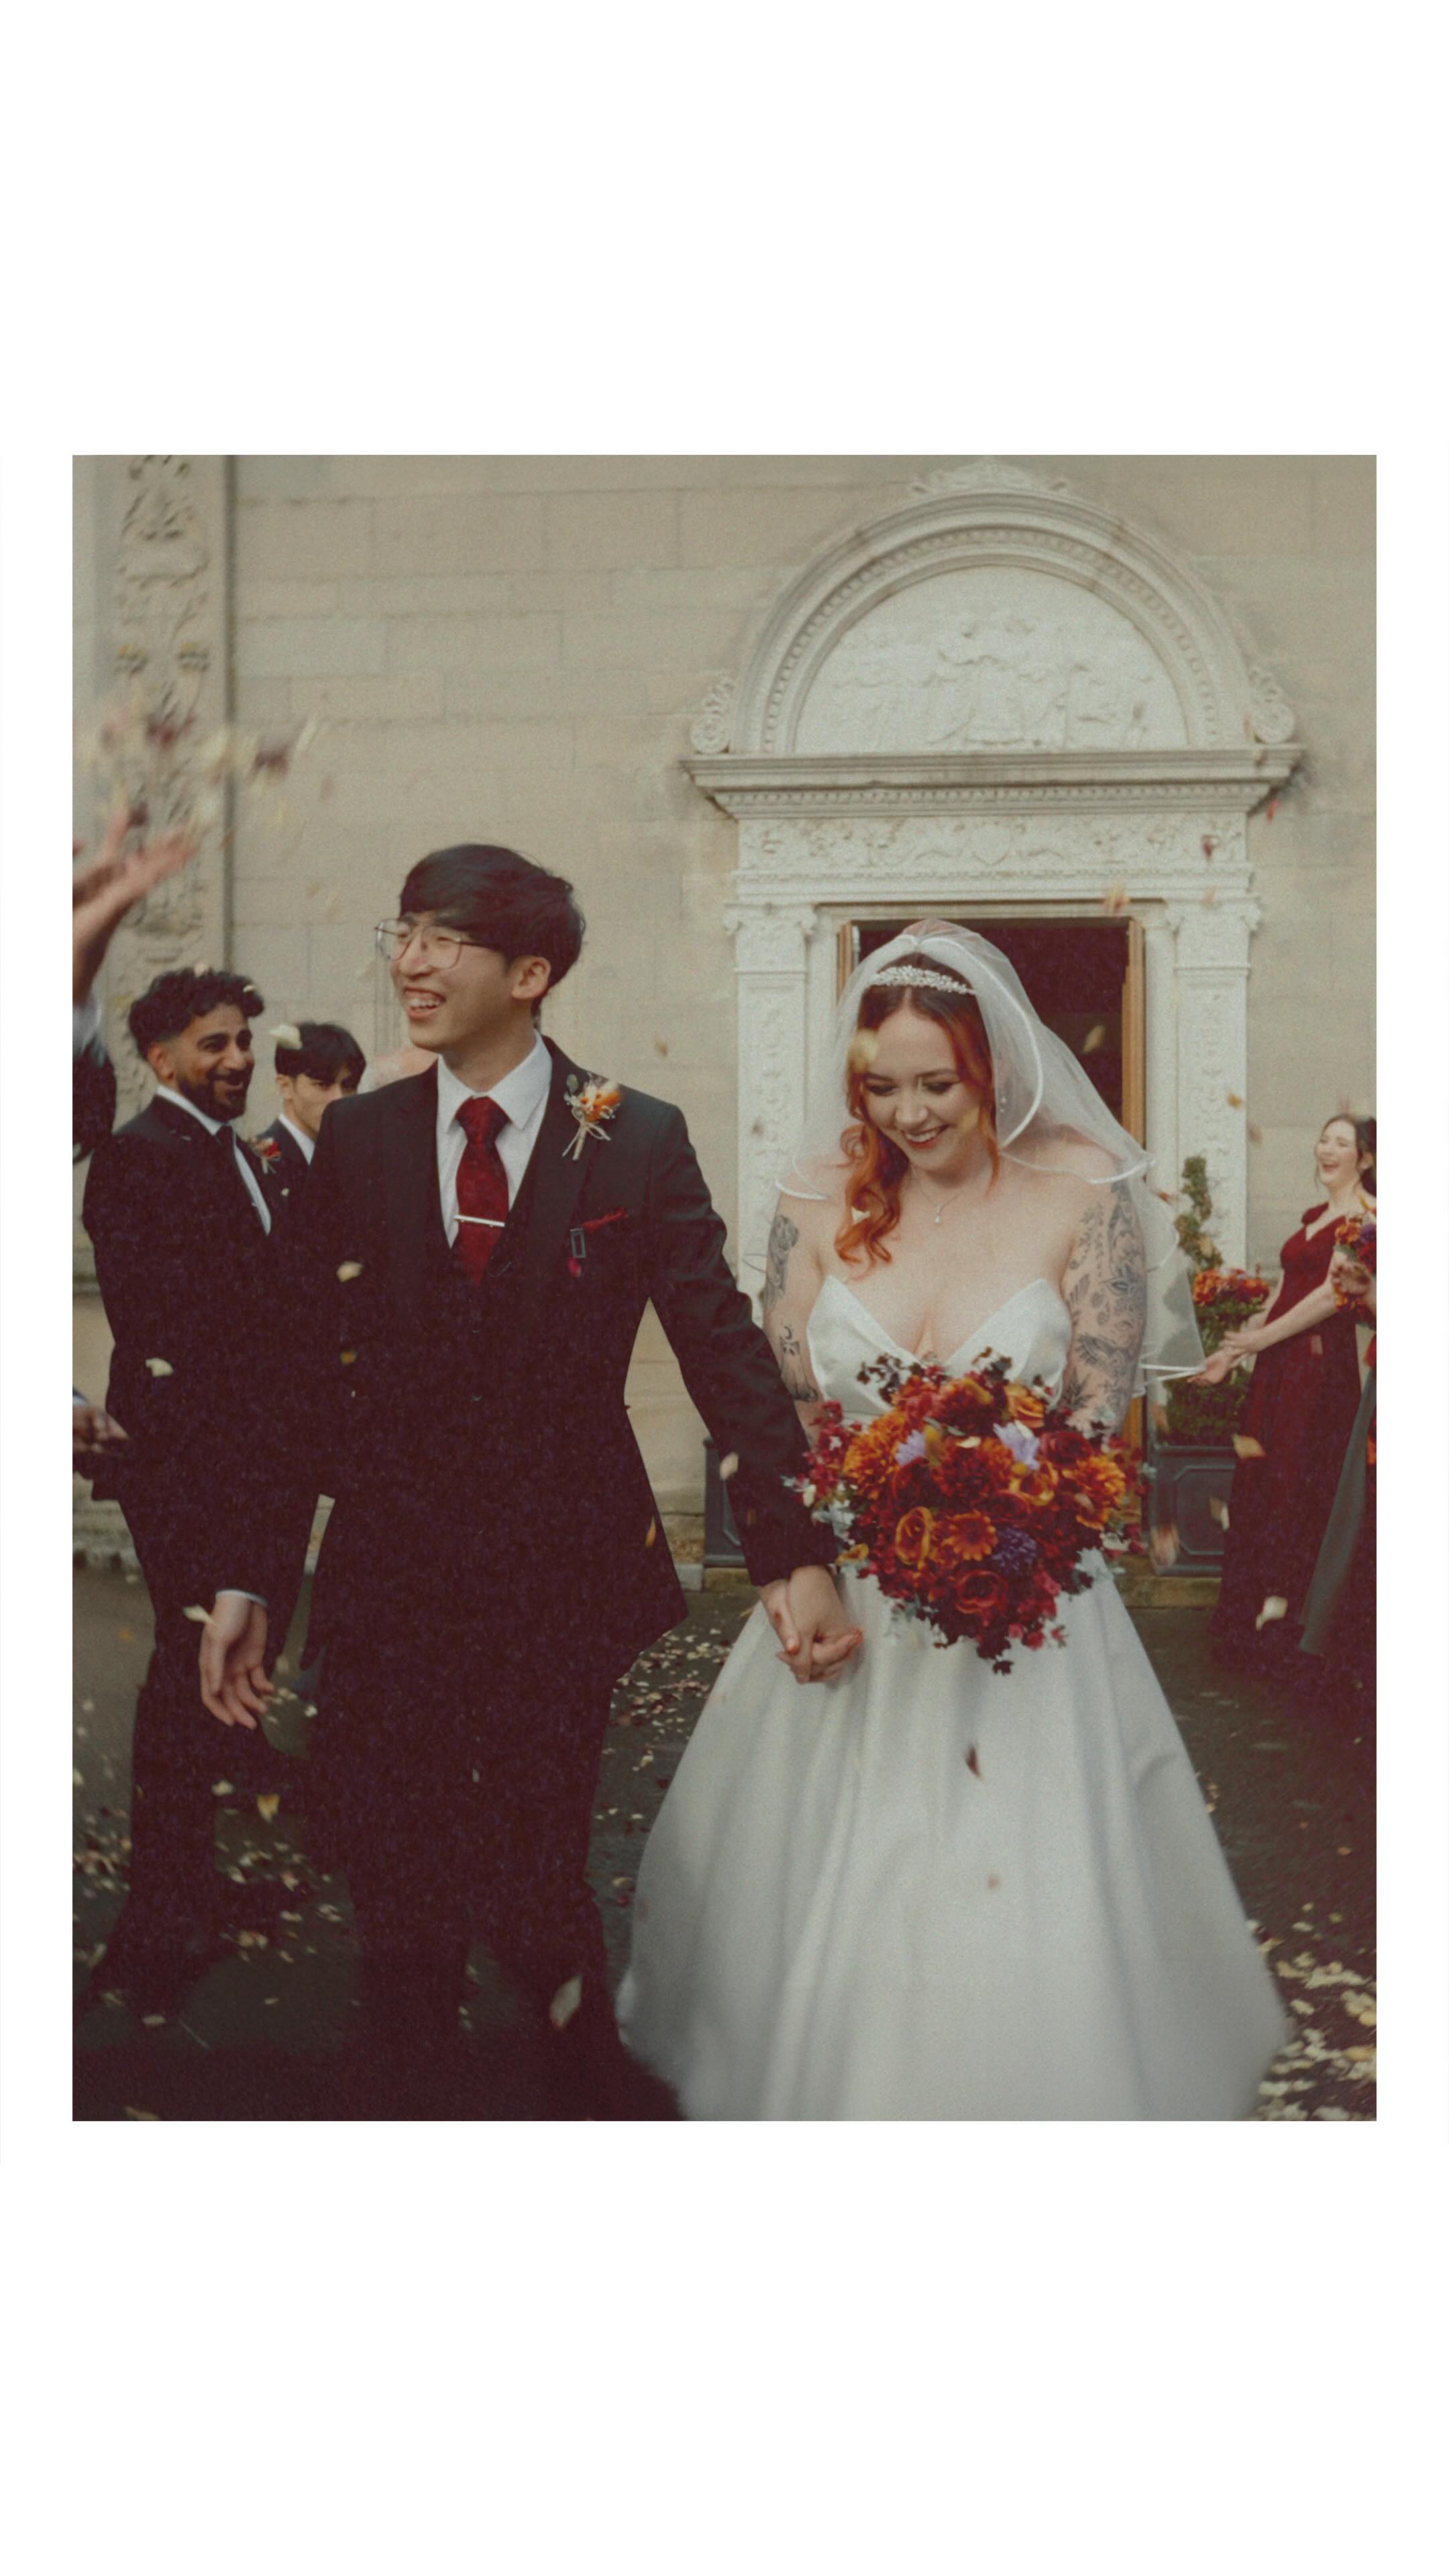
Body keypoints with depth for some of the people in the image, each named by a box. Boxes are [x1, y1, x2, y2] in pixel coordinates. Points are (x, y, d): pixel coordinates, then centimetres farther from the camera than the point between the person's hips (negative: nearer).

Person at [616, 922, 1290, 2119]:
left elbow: (1102, 1412, -6)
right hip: (848, 1587, 3)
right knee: (815, 1885, 13)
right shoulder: (822, 1194, -1)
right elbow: (780, 1403, 2)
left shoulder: (1083, 1193, -8)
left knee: (1026, 1915, 0)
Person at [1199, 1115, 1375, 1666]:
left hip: (1321, 1361, -8)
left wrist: (1264, 1337, -11)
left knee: (1295, 1482, -3)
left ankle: (1278, 1611, 4)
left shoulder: (1364, 1215, -8)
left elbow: (1333, 1294, -16)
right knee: (1255, 1481, 7)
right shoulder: (1313, 1216, 18)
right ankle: (1248, 1615, 14)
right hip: (1279, 1363, 8)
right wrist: (1235, 1350, 14)